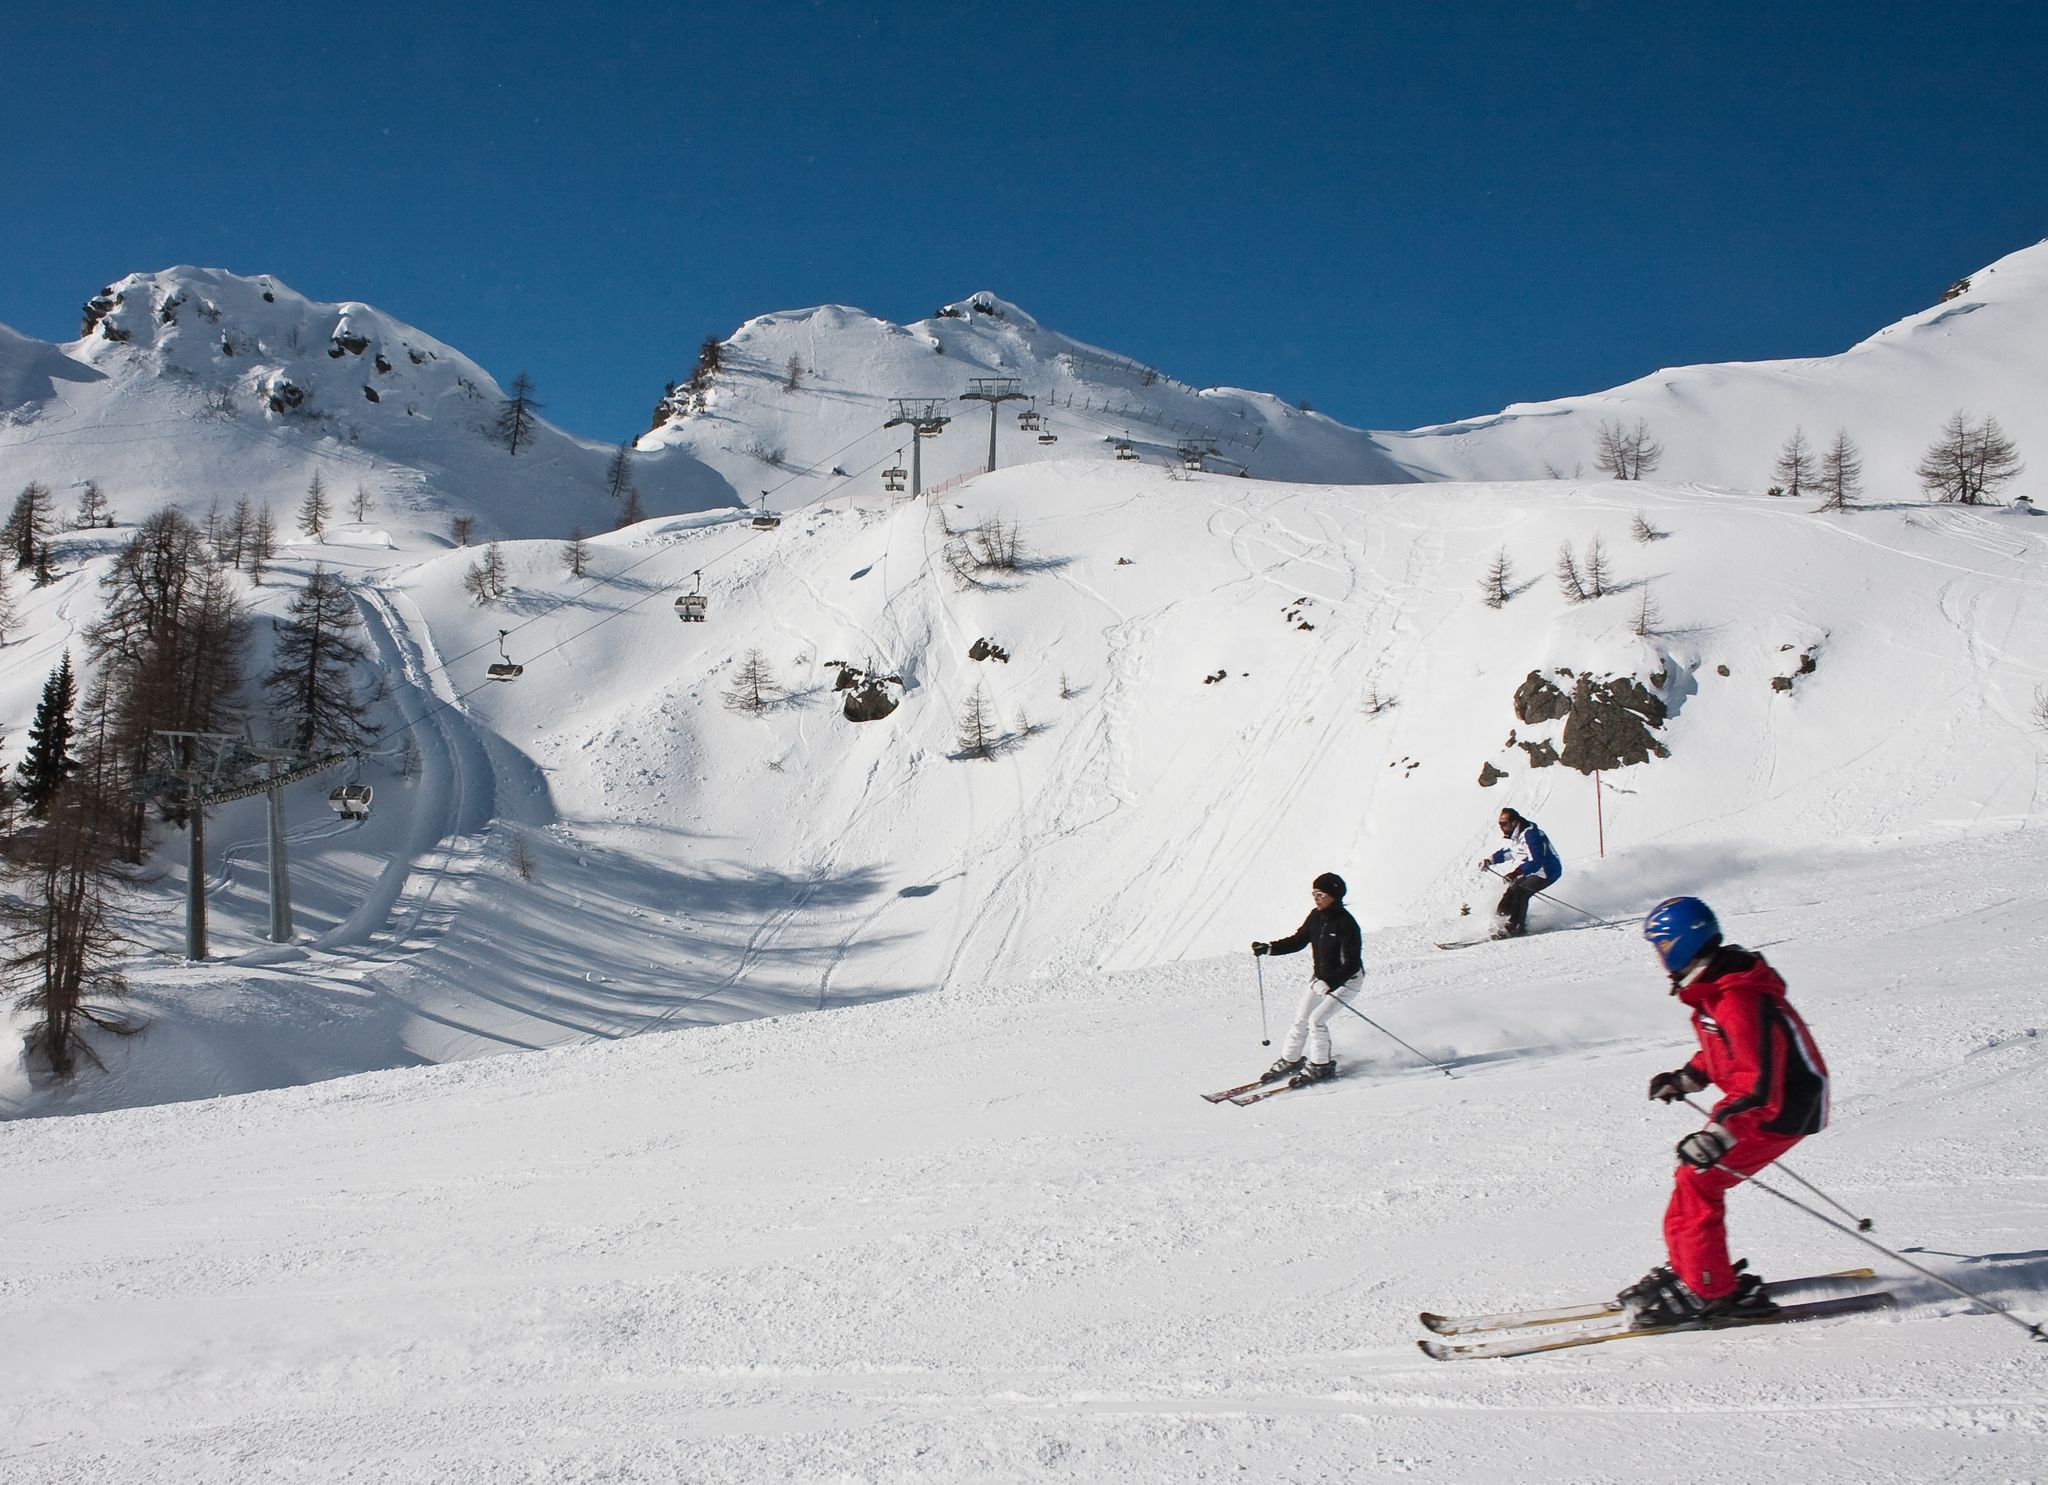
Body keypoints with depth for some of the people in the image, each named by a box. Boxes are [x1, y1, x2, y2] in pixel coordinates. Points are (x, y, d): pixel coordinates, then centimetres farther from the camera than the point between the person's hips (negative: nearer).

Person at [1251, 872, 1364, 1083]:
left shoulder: (1346, 923, -25)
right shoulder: (1316, 916, -4)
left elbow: (1352, 963, -26)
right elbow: (1298, 941, 5)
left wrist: (1332, 982, -39)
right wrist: (1269, 948, -8)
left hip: (1346, 980, -7)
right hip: (1321, 978, 7)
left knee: (1317, 1019, -16)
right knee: (1301, 1018, 5)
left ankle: (1321, 1065, 1)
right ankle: (1290, 1060, 20)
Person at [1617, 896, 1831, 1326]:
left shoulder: (1738, 1001, -28)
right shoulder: (1717, 985, 5)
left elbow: (1759, 1085, -34)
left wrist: (1719, 1133, -41)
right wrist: (1685, 1079, 21)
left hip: (1782, 1110, -10)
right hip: (1759, 1100, 10)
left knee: (1698, 1178, -12)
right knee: (1692, 1170, 10)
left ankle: (1708, 1291, -4)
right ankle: (1687, 1270, 19)